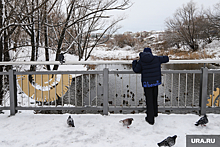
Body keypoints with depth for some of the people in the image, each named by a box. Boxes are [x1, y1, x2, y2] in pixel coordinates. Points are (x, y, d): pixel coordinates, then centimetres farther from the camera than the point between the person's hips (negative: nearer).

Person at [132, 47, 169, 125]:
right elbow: (166, 59, 9)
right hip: (155, 82, 3)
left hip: (147, 83, -3)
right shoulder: (156, 59, -3)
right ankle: (155, 112, 42)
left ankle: (150, 119, 8)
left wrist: (134, 63, 17)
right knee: (154, 98, 22)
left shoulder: (141, 61, -9)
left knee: (149, 100, 4)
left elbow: (136, 70, -1)